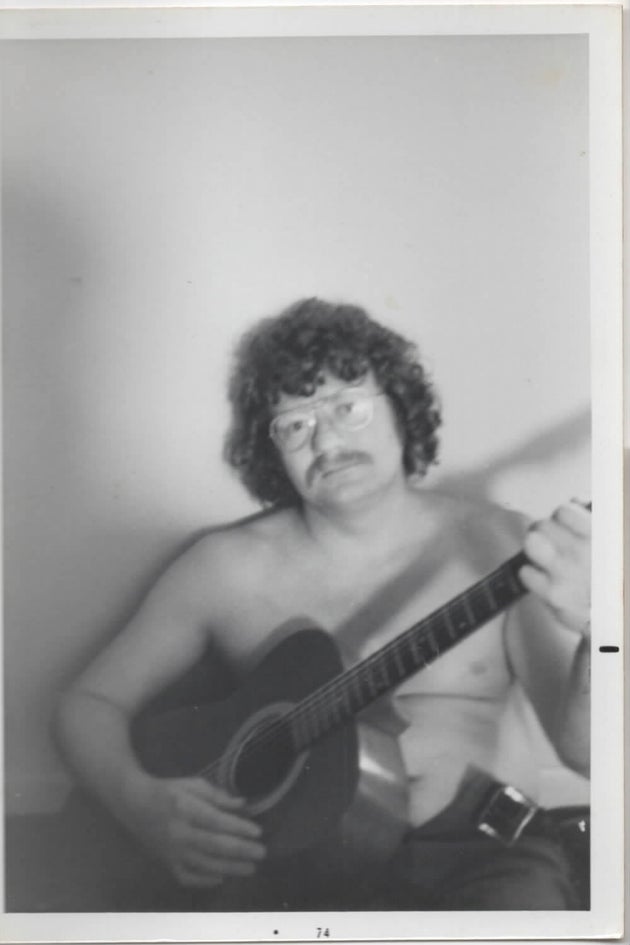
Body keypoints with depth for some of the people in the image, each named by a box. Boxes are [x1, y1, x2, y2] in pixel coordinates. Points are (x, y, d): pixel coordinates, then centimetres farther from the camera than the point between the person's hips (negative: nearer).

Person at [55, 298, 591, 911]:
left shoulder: (496, 545, 0)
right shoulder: (227, 566, 3)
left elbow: (583, 749, -5)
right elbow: (90, 702, 8)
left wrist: (593, 630, -27)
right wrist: (144, 805, -13)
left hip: (478, 848, 1)